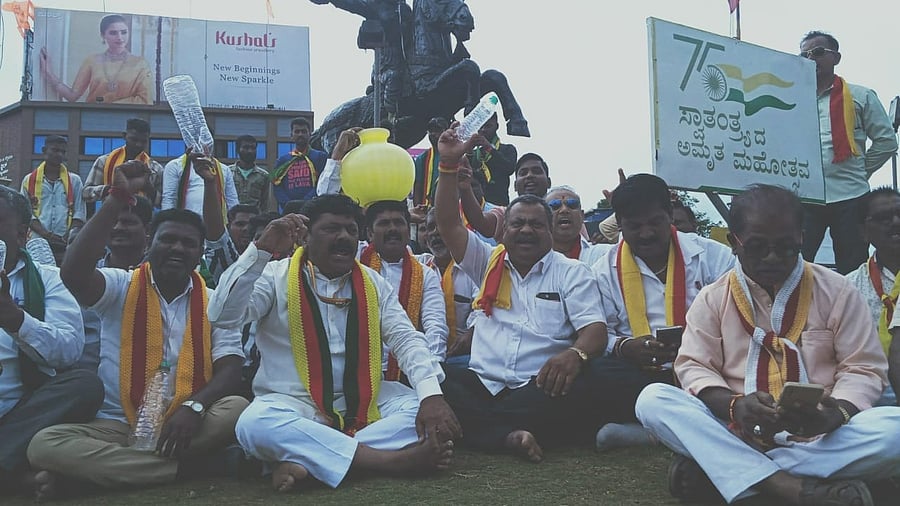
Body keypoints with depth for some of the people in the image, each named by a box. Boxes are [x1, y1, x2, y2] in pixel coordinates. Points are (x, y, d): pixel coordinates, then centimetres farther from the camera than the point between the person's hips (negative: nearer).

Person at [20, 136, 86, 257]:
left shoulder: (74, 180, 12)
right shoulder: (29, 180, 12)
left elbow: (79, 213, 7)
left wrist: (69, 237, -10)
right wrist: (46, 235, -11)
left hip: (66, 243, 0)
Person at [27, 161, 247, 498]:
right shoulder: (121, 287, 3)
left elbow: (230, 371, -3)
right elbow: (73, 273, -20)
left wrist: (194, 407, -24)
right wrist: (117, 200, -20)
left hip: (187, 423, 1)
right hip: (118, 425, -1)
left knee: (237, 409, -31)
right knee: (44, 444, -27)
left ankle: (95, 467, -21)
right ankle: (183, 467, -25)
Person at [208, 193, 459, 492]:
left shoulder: (373, 284, 8)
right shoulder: (276, 276, -1)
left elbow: (407, 340, -1)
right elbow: (223, 316, -14)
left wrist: (432, 395, -20)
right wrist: (261, 250, -22)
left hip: (362, 402, 4)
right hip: (294, 404, -3)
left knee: (425, 408, -21)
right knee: (255, 425, -35)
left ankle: (306, 460, -29)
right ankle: (393, 458, -36)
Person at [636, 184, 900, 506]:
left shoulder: (837, 292, 4)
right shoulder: (713, 298, 5)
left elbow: (862, 368, 3)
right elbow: (693, 366, 0)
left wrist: (836, 413, -20)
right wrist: (733, 405, -22)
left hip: (817, 437, 0)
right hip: (738, 432, 0)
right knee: (652, 399, -24)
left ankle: (717, 467, -28)